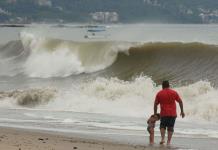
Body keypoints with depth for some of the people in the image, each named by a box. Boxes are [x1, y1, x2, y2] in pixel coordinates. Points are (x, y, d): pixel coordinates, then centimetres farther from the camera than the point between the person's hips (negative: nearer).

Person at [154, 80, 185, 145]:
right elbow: (180, 102, 5)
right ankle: (168, 141, 2)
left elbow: (155, 104, 4)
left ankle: (163, 138, -7)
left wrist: (155, 114, 12)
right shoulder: (174, 92, 4)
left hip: (163, 114, -1)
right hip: (172, 113, 1)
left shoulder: (159, 93, 3)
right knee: (170, 128, 8)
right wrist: (182, 111, 13)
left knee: (162, 126, 14)